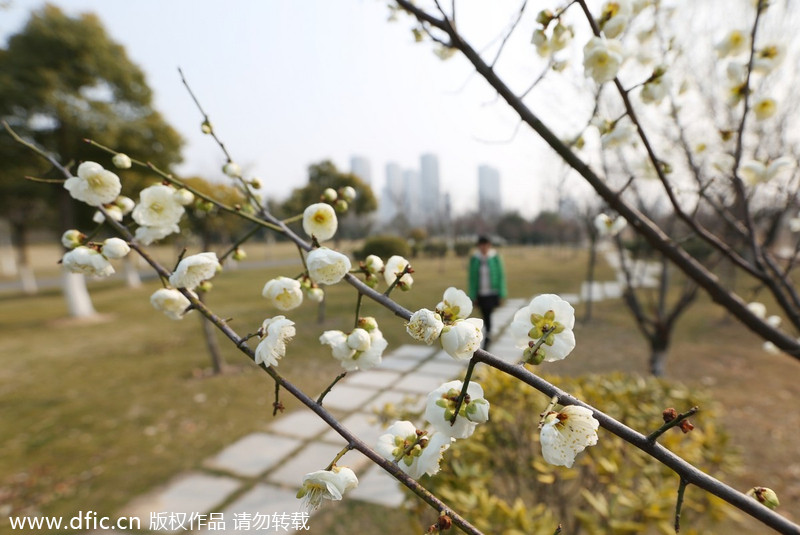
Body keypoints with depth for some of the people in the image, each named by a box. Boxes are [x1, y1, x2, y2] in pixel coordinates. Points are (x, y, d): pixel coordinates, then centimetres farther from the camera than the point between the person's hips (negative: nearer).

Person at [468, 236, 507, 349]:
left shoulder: (495, 258, -8)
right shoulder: (474, 259, -5)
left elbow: (501, 276, -4)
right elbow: (472, 278, -2)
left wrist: (502, 294, -5)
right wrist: (473, 296, -4)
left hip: (492, 292, -2)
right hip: (480, 293, 2)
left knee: (488, 314, -13)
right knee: (485, 316, 12)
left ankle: (487, 337, -1)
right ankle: (488, 337, 35)